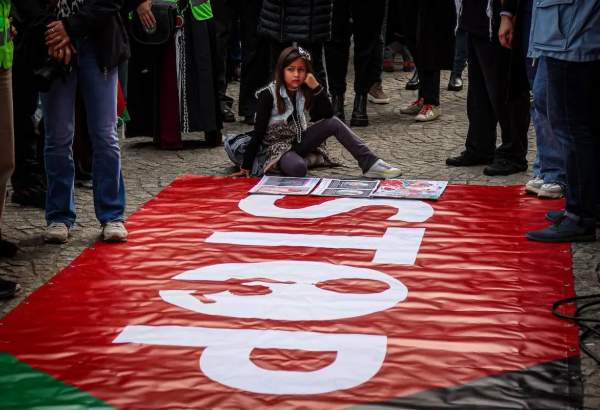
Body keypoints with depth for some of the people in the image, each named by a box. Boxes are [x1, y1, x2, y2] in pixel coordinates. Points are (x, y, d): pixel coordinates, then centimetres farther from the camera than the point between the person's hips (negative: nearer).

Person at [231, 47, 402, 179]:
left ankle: (370, 164, -17)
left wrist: (316, 87, -20)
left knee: (334, 122, -16)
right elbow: (258, 132, -16)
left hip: (299, 142, 5)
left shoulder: (304, 92, -1)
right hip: (277, 146, -5)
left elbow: (328, 114, -10)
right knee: (297, 169, -39)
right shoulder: (269, 94, -16)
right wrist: (246, 167, -18)